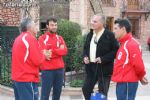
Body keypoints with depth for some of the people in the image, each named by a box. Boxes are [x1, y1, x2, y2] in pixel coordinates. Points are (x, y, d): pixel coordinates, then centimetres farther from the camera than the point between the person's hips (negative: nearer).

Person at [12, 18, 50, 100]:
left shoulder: (18, 39, 15)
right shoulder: (31, 39, -13)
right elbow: (37, 60, -17)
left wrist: (41, 54, 7)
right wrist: (44, 55, 3)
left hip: (16, 78, 9)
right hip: (27, 80, -9)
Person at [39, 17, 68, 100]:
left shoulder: (60, 38, 12)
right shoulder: (42, 38, -3)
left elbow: (65, 51, -1)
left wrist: (51, 51, -12)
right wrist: (58, 50, -8)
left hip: (59, 69, 5)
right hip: (47, 69, -5)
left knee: (57, 93, 12)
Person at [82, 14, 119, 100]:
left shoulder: (109, 35, -12)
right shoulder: (90, 34, 11)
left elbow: (116, 50, -15)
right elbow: (86, 48, 22)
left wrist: (103, 59, -21)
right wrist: (85, 56, 1)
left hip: (104, 69, -7)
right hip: (91, 68, 7)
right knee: (86, 89, 13)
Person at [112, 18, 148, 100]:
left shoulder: (132, 44, -17)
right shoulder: (124, 44, 14)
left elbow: (138, 65, -22)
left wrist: (141, 77, -4)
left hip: (127, 83, -10)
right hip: (121, 83, 10)